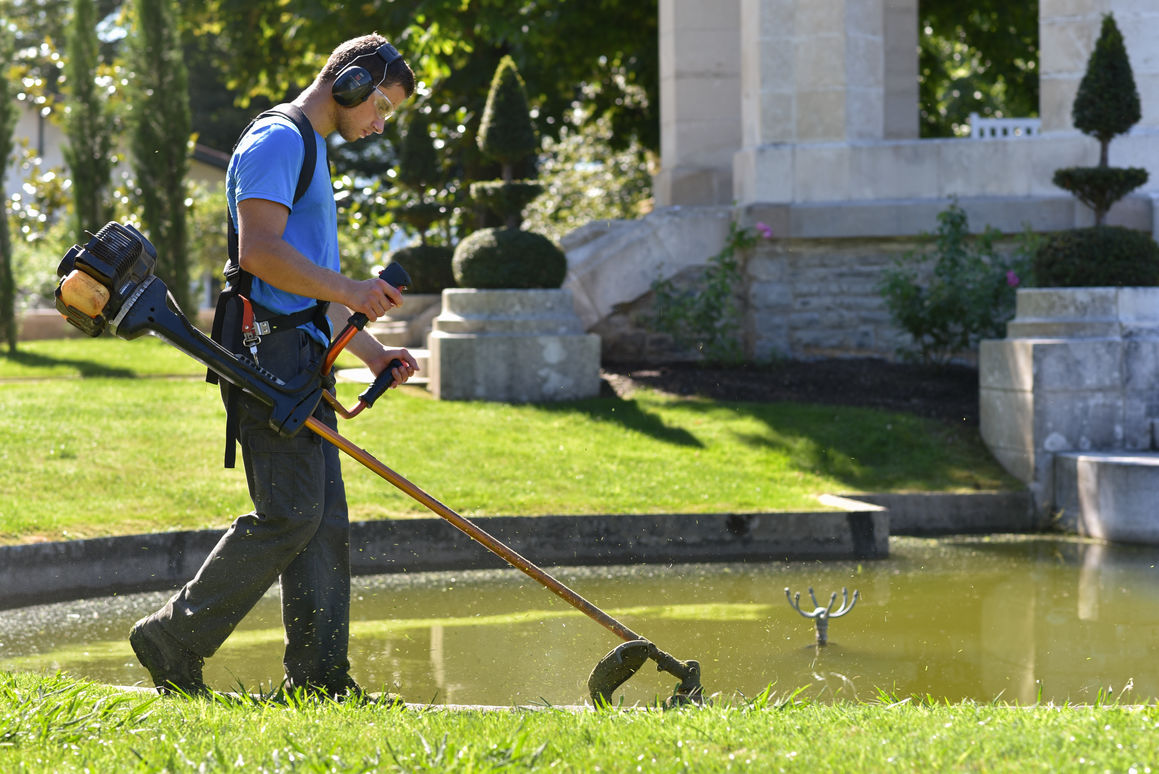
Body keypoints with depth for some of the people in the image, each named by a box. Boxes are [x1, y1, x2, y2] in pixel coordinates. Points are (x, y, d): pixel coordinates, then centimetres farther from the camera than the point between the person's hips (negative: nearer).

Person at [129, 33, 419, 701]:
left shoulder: (311, 154, 26)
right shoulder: (277, 141, -7)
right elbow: (261, 252, -20)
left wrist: (371, 351, 22)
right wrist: (348, 290, -18)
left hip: (304, 363, 10)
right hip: (271, 353, -10)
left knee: (326, 519, 6)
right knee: (289, 514, -13)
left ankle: (320, 674, 7)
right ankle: (176, 641, -4)